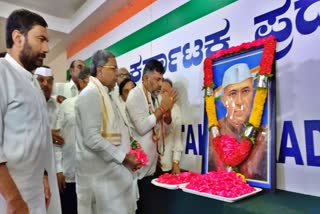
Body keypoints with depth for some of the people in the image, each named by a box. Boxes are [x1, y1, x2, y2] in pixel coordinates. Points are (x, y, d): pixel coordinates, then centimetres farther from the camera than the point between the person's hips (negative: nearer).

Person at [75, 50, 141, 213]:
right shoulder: (91, 94, -15)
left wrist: (127, 149, 10)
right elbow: (92, 138, -23)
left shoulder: (103, 94, 16)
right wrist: (123, 157, -19)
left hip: (110, 169, 9)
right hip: (100, 172, -9)